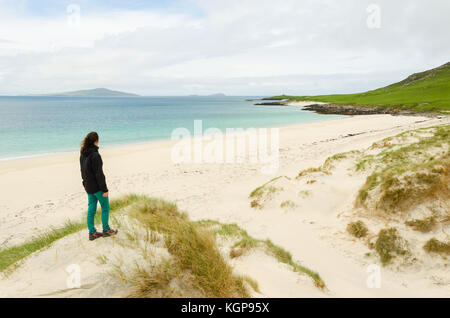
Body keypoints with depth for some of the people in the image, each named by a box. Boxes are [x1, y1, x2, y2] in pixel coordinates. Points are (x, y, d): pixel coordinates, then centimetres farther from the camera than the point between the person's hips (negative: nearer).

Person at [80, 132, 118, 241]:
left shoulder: (83, 154, 3)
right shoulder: (95, 155, -23)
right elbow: (99, 174, -22)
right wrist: (104, 189, -17)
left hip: (88, 186, 8)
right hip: (97, 187, -8)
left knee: (91, 209, 13)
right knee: (105, 207, 10)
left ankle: (92, 233, 21)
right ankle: (106, 230, 22)